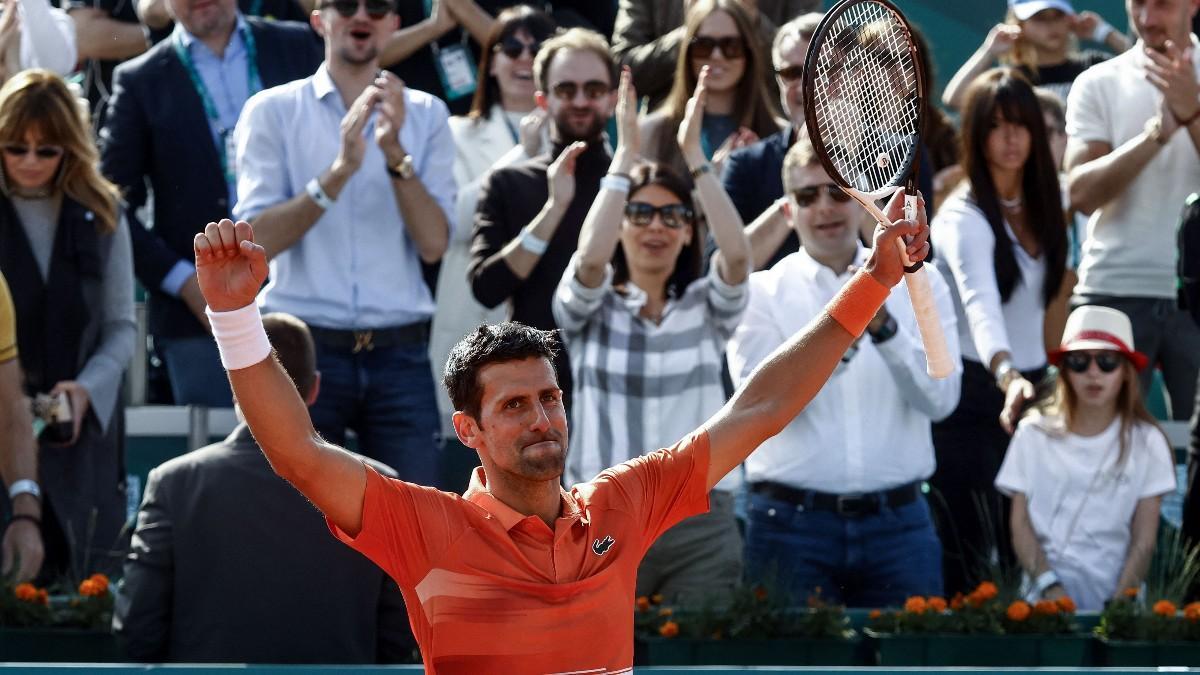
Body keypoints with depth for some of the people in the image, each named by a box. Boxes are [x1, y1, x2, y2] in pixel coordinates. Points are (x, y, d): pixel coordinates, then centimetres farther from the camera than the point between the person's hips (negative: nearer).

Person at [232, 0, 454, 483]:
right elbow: (257, 239, -9)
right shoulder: (272, 111, 3)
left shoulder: (425, 115, 9)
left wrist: (395, 154, -14)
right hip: (303, 350, -1)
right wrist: (339, 171, -19)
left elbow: (433, 244, -1)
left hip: (398, 353, 2)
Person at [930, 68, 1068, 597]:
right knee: (968, 554, -8)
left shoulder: (1039, 205, 6)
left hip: (1031, 387, 7)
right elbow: (980, 302, -35)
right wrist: (1007, 374, -52)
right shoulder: (963, 217, -18)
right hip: (973, 392, -7)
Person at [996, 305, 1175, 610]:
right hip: (1044, 596, 0)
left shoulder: (1146, 442, 5)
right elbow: (1021, 525, 6)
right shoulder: (1034, 434, 8)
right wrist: (1050, 587, -8)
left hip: (1111, 598, 0)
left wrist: (1118, 605, -10)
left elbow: (1144, 541, 3)